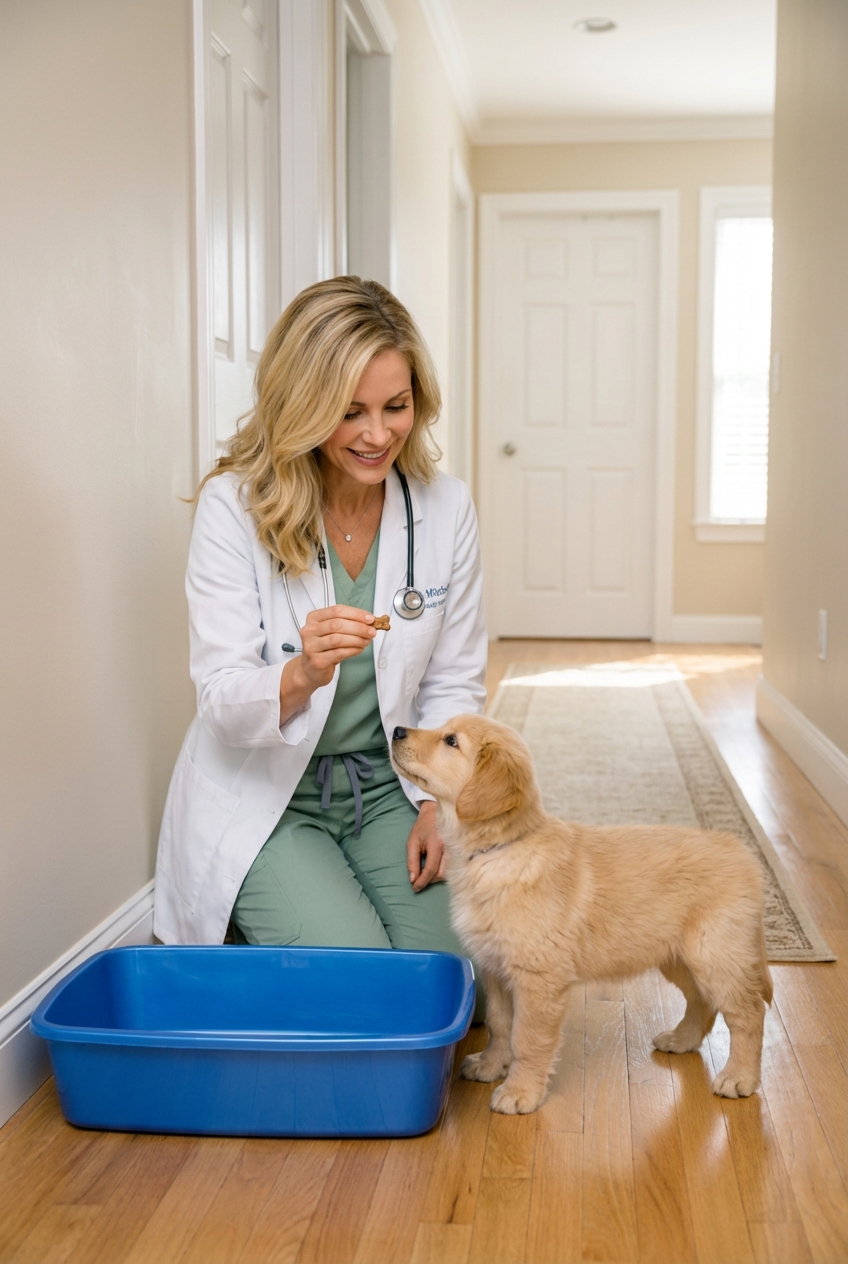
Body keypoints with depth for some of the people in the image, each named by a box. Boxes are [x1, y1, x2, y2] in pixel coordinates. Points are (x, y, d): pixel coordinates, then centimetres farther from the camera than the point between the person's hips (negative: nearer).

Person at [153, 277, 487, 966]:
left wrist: (437, 803, -10)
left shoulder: (446, 506, -5)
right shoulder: (234, 505, -15)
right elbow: (224, 703, -18)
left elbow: (454, 683, 4)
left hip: (387, 790, 4)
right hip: (261, 799, -3)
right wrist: (303, 675, -39)